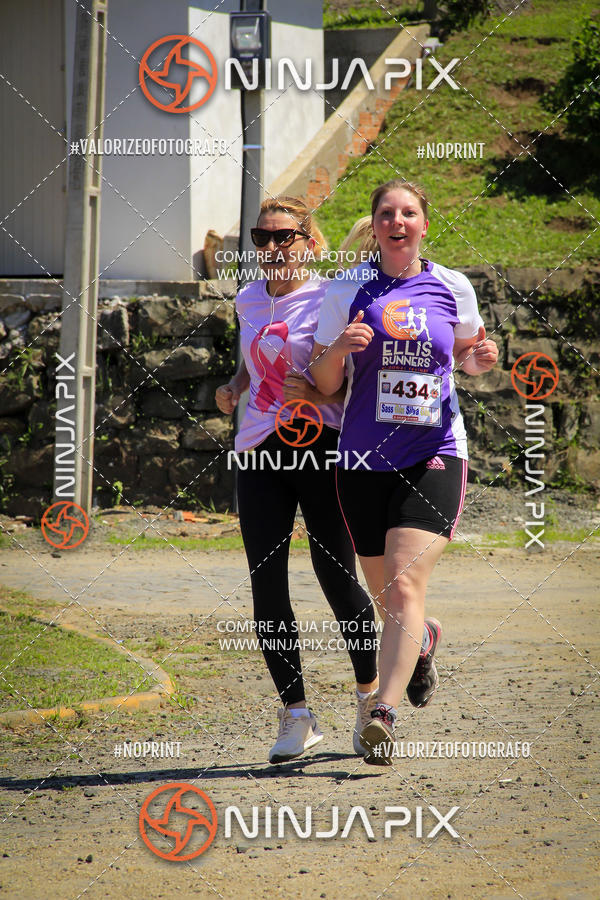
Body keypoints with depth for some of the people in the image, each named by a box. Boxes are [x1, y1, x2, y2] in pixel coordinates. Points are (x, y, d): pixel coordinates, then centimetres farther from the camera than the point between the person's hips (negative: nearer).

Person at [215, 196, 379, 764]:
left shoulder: (329, 300, -4)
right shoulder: (248, 301, 12)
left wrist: (315, 390, -21)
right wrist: (233, 389, 10)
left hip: (320, 449, -5)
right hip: (258, 453, 5)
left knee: (336, 576, -5)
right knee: (266, 585, -2)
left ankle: (370, 691, 19)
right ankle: (295, 713, 6)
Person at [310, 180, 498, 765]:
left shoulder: (452, 288, 4)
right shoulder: (348, 292, 1)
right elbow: (325, 384, 3)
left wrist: (481, 359, -3)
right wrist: (340, 347, -18)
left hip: (435, 455, -1)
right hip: (365, 460, 1)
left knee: (404, 588, -18)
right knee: (388, 601, 11)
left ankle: (383, 718, -23)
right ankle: (424, 640, 47)